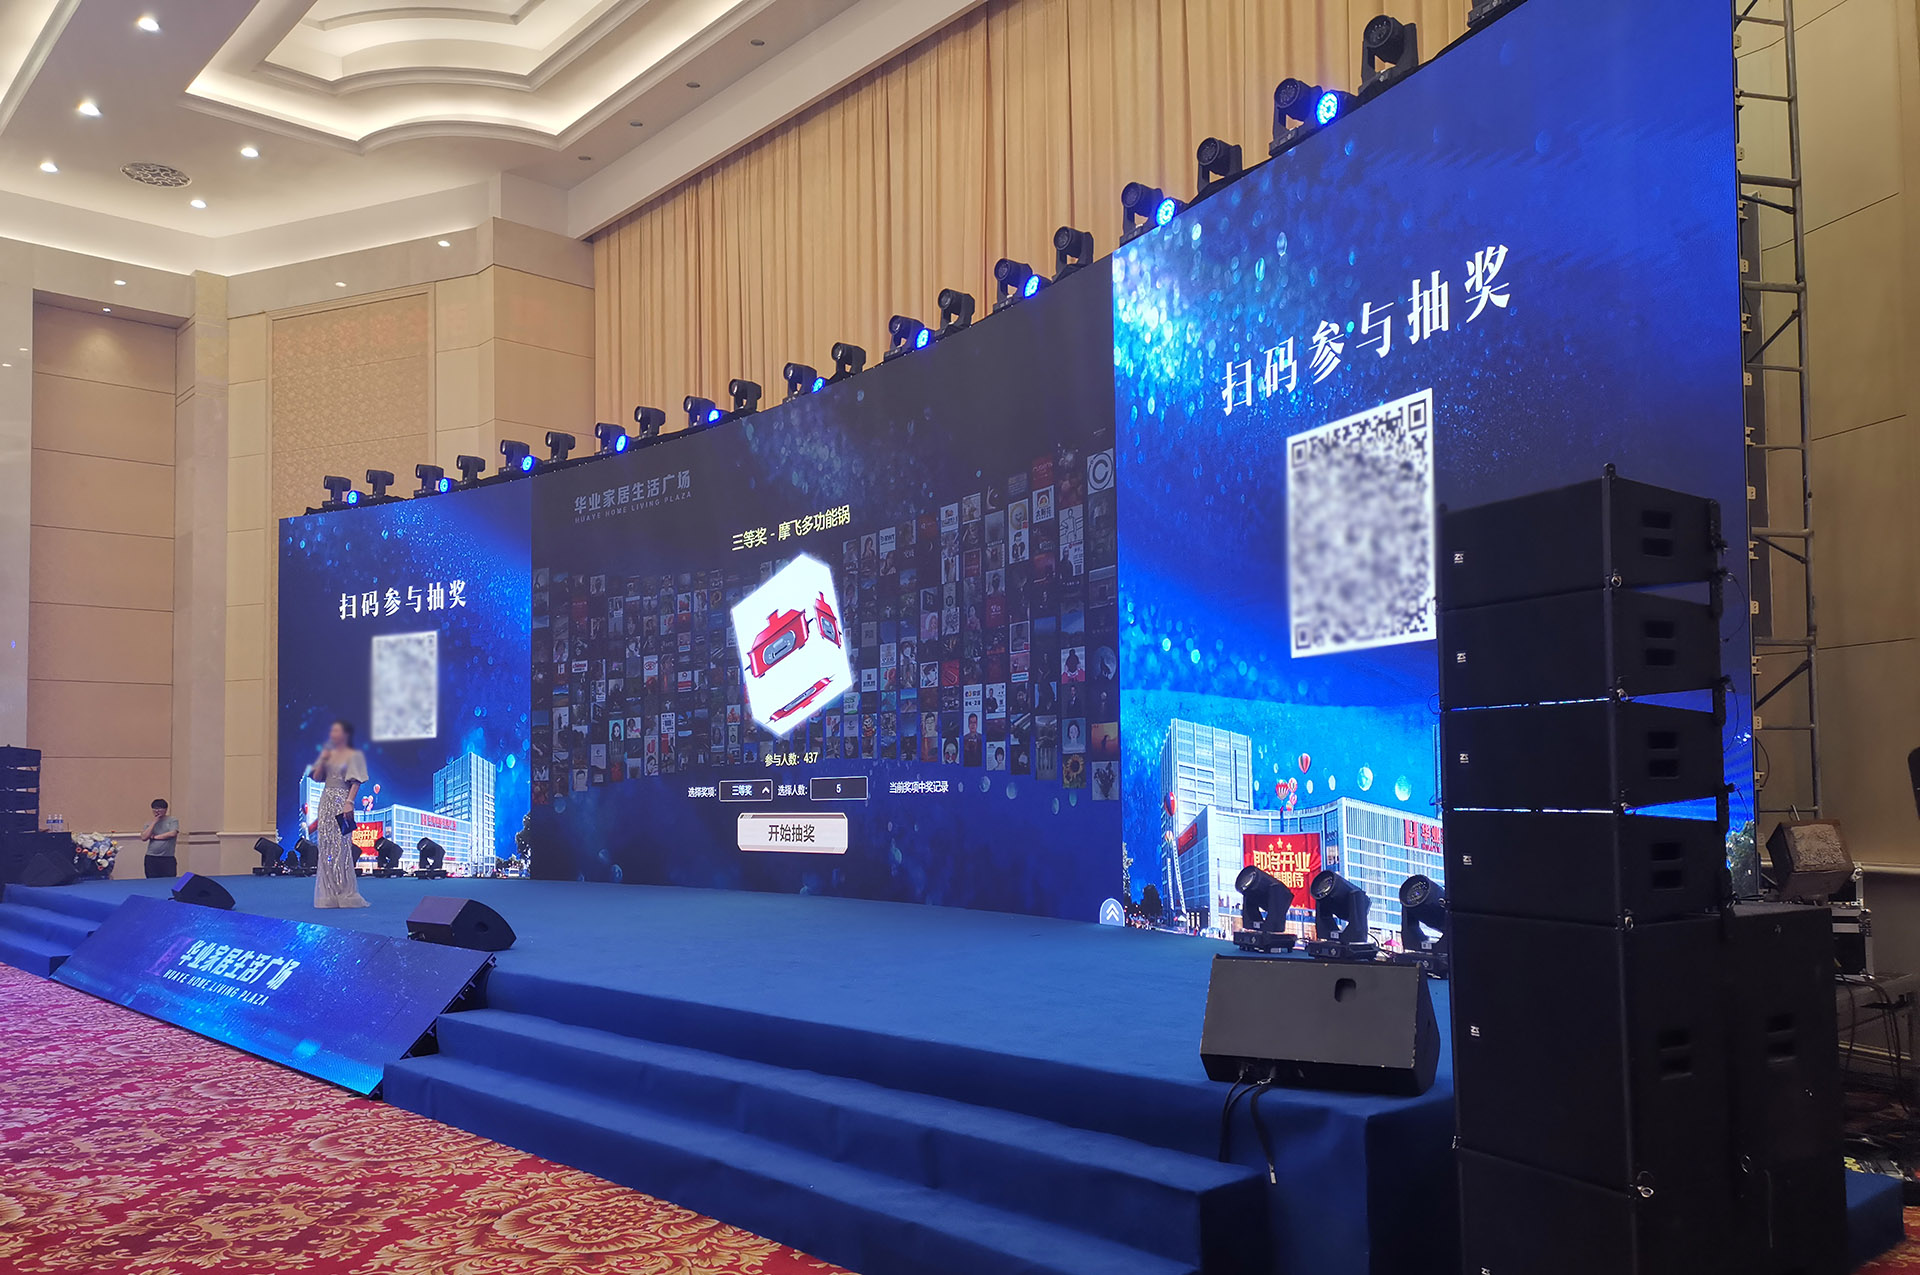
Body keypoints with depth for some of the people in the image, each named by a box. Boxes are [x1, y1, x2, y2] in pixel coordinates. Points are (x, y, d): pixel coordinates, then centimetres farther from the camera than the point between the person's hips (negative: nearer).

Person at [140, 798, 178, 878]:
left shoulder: (172, 820, 4)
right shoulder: (150, 823, 14)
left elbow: (172, 833, -12)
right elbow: (144, 838, -1)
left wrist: (155, 837, -3)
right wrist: (154, 822, -2)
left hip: (168, 859, -3)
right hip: (151, 859, 3)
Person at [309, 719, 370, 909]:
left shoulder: (354, 755, -2)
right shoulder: (328, 754, 15)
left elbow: (356, 782, -10)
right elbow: (316, 777, 11)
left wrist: (349, 802, -21)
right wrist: (322, 760, -3)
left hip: (341, 802, -6)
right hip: (326, 801, 6)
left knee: (342, 846, -8)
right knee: (326, 847, 5)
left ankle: (346, 893, -4)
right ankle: (330, 894, 10)